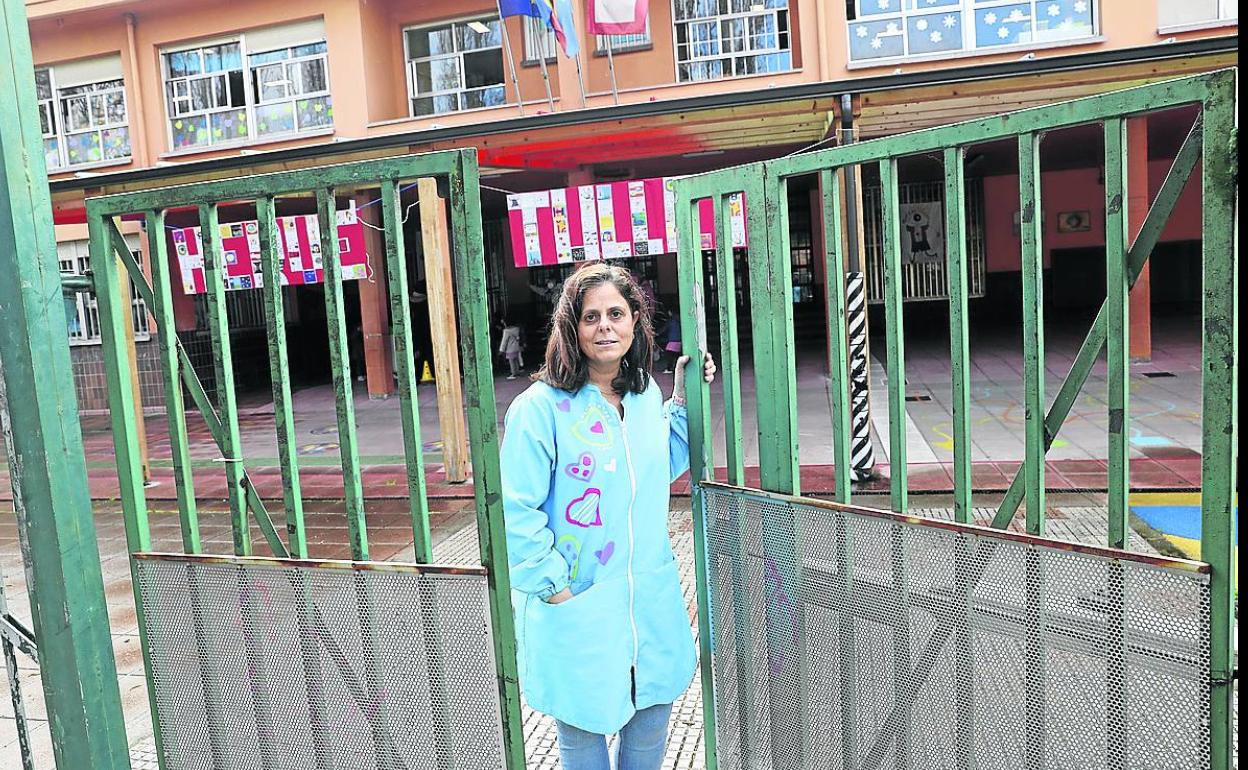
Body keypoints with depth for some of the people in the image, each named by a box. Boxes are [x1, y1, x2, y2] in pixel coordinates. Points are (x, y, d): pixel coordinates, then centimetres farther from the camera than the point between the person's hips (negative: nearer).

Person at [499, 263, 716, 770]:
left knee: (653, 712, 20)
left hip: (651, 599, 5)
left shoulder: (647, 394, 2)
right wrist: (553, 587, -15)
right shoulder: (542, 407, -17)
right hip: (576, 607, -5)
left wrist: (683, 400, 7)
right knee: (582, 729, 14)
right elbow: (515, 511, -17)